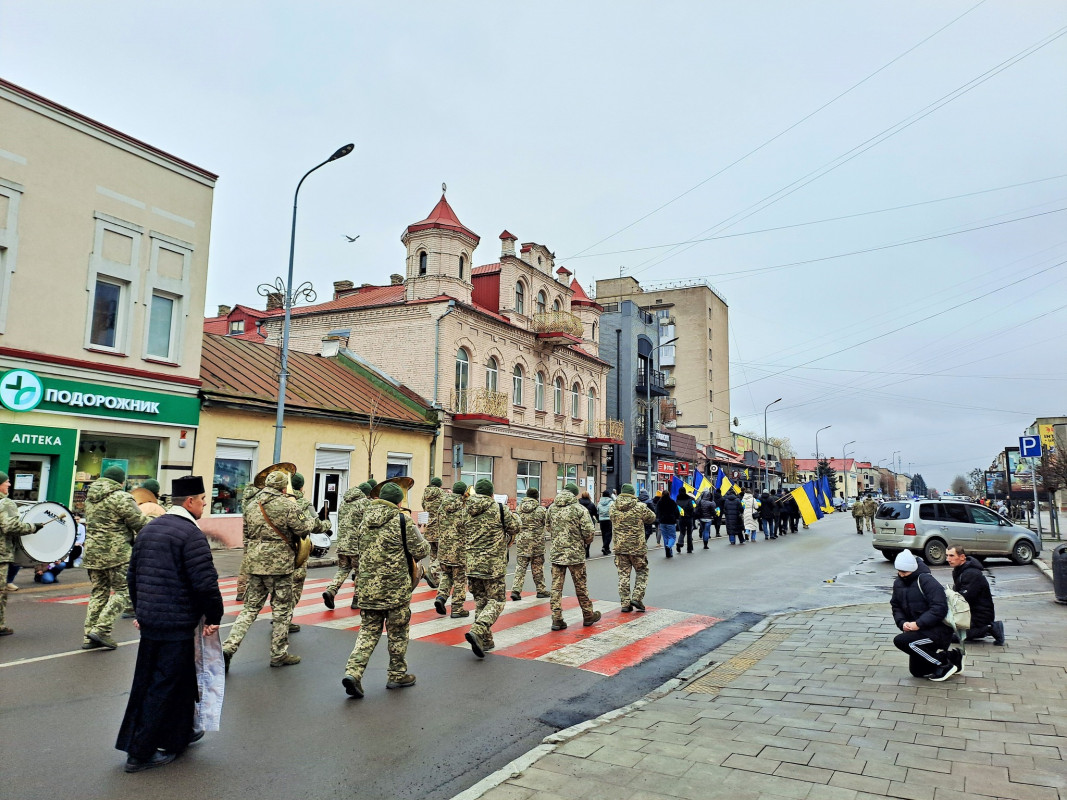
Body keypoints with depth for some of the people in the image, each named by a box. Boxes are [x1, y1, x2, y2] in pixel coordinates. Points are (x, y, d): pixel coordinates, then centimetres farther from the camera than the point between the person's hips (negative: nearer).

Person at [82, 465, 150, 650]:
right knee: (122, 592, 2)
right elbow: (140, 523, -13)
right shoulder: (122, 498, -13)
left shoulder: (91, 497, 13)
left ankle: (89, 637, 15)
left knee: (98, 593, 14)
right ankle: (101, 629, -7)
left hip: (92, 552, 8)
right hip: (117, 553, -8)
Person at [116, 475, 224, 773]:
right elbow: (205, 583, -22)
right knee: (165, 686, 4)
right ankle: (140, 753, 12)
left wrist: (140, 611, 24)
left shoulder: (149, 528, 9)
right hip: (177, 624, -9)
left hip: (149, 620, 9)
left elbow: (133, 575, 16)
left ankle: (180, 734, 34)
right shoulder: (191, 534, -18)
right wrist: (214, 618, -10)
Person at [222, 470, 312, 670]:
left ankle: (228, 647, 5)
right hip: (279, 563, -6)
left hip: (254, 561, 6)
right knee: (282, 609, 7)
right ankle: (279, 654, 15)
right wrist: (296, 509, 5)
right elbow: (305, 528, -11)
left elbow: (248, 532, 17)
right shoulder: (286, 505, -13)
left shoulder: (252, 505, 9)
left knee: (251, 607, 15)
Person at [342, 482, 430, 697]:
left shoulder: (365, 520, 8)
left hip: (367, 587, 5)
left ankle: (353, 671, -2)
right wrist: (423, 541, 13)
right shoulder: (401, 520, -12)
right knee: (398, 632, 11)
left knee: (369, 631, 13)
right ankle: (397, 675, 22)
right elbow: (421, 551, -7)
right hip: (396, 588, -5)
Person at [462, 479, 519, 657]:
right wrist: (506, 536, 21)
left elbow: (465, 530, 14)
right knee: (496, 601, 2)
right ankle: (477, 631, -19)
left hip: (472, 562, 5)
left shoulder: (468, 511, 5)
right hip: (494, 564, -5)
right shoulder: (499, 509, -7)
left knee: (480, 600, 16)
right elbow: (515, 528, 0)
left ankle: (485, 641, 17)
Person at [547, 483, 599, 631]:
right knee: (581, 586, 10)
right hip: (575, 553, -3)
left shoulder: (551, 508, 5)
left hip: (556, 553, 3)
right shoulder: (579, 509, -9)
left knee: (556, 587, 6)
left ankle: (556, 619, 4)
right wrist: (586, 542, 9)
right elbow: (589, 531, -11)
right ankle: (588, 616, 24)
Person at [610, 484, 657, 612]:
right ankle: (637, 597, 4)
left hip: (619, 547, 3)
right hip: (637, 546, -3)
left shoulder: (613, 508, -2)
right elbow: (652, 518, 4)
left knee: (623, 574, 10)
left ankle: (625, 603, 11)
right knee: (642, 572, 15)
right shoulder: (640, 507, -11)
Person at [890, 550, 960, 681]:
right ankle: (952, 657, 27)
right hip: (920, 631, 9)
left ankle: (944, 662, -10)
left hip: (940, 631, -9)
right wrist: (902, 622, -12)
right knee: (917, 671, 12)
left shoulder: (926, 581, -20)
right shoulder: (898, 583, 4)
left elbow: (939, 608, -26)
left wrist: (918, 624, -29)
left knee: (900, 640, -27)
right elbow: (896, 607, 8)